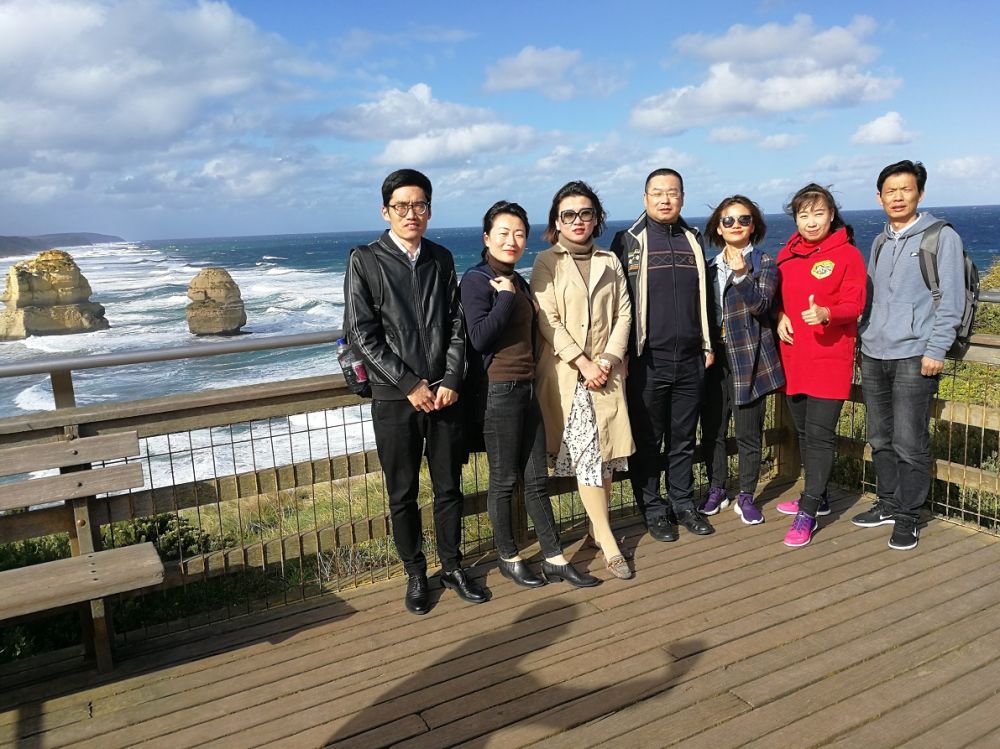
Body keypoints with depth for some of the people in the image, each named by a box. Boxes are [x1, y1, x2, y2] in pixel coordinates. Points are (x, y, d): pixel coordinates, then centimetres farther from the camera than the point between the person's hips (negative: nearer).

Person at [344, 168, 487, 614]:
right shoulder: (365, 261, -2)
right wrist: (410, 384, -12)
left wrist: (451, 381, -6)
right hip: (394, 398, -3)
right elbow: (362, 334, -8)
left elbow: (456, 324, 6)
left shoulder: (441, 259, 9)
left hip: (443, 393, 3)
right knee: (403, 494, 8)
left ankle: (452, 568, 29)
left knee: (449, 487, 11)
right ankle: (415, 575, 26)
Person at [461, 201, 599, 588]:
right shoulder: (476, 280, -9)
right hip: (498, 391, -8)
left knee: (536, 479, 12)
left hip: (528, 387, 8)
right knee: (504, 481, 5)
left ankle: (555, 559, 20)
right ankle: (509, 558, 22)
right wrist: (507, 297, -15)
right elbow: (479, 338, -20)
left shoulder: (518, 281, 15)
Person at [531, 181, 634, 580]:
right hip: (566, 373, -3)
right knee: (586, 456, -6)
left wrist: (608, 360, -7)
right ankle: (608, 542, 1)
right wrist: (583, 363, -13)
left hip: (606, 371, 4)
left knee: (606, 455, 6)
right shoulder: (546, 262, 2)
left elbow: (623, 314, 7)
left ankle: (599, 527, 22)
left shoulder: (609, 261, 14)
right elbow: (547, 322, -7)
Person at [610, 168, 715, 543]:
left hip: (689, 359, 4)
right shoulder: (629, 241, -1)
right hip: (647, 360, -4)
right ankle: (653, 510, 19)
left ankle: (683, 504, 27)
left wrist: (707, 345, 14)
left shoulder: (693, 240, 12)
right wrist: (622, 353, -7)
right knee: (647, 440, 5)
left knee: (684, 438, 12)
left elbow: (704, 297, 18)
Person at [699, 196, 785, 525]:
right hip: (714, 356, 4)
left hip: (748, 358, -4)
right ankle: (716, 490, 24)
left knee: (748, 432, 3)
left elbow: (761, 304, -14)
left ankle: (746, 496, 17)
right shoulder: (710, 267, 12)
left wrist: (742, 274, -28)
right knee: (712, 429, 8)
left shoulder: (765, 263, 1)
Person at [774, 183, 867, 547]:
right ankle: (817, 497, 31)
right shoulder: (786, 255, 10)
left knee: (819, 434, -7)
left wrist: (825, 313, -29)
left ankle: (807, 514, -2)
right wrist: (780, 317, -3)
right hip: (794, 358, 6)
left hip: (830, 358, -6)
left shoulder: (847, 254, -5)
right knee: (804, 431, 15)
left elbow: (854, 305, -9)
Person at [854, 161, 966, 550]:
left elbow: (950, 300, -7)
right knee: (880, 439, 12)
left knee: (909, 443, -5)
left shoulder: (942, 237, -2)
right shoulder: (880, 242, 17)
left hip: (914, 357, -6)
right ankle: (887, 503, 26)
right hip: (873, 356, 6)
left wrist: (936, 351, -13)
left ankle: (907, 517, 7)